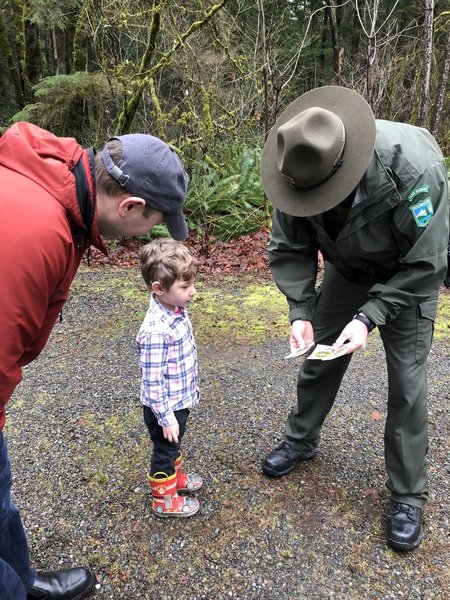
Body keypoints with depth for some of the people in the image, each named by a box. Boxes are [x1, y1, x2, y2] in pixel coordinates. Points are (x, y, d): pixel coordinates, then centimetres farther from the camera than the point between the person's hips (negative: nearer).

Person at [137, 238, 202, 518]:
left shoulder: (178, 310, -6)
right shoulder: (156, 330, -34)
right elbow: (152, 381, -27)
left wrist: (191, 388, 18)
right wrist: (166, 418, -20)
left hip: (181, 400, 8)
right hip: (165, 408, -8)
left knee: (174, 445, 30)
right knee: (165, 451, 15)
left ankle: (175, 476, 54)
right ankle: (164, 499, 37)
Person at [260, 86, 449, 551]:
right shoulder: (300, 170, -25)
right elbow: (289, 249, -13)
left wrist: (369, 317, -32)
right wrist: (300, 311, -24)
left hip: (407, 276, -3)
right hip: (346, 268, 4)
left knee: (407, 380, -6)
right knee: (319, 355, 9)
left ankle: (407, 495, 13)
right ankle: (300, 440, 34)